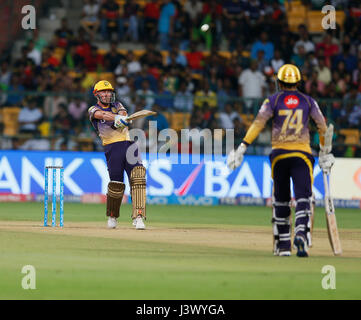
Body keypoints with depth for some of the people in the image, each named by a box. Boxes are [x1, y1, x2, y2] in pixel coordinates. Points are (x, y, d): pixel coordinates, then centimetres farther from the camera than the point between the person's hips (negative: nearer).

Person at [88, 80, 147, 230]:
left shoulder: (117, 105, 21)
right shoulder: (93, 110, 9)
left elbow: (123, 113, -2)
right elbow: (102, 114, -14)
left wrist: (121, 118, -27)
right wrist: (116, 118, -35)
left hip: (128, 144, 3)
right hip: (112, 147, -3)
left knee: (137, 177, -16)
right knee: (116, 184, -5)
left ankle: (138, 217, -22)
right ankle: (112, 217, 20)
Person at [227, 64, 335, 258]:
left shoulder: (273, 101, 3)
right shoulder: (308, 101, 7)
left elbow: (258, 124, -7)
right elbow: (323, 127, 11)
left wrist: (242, 148, -10)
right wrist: (325, 152, 24)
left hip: (279, 154, 1)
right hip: (302, 154, -1)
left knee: (280, 200, 12)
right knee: (303, 197, -9)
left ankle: (282, 246, 16)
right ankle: (301, 234, -34)